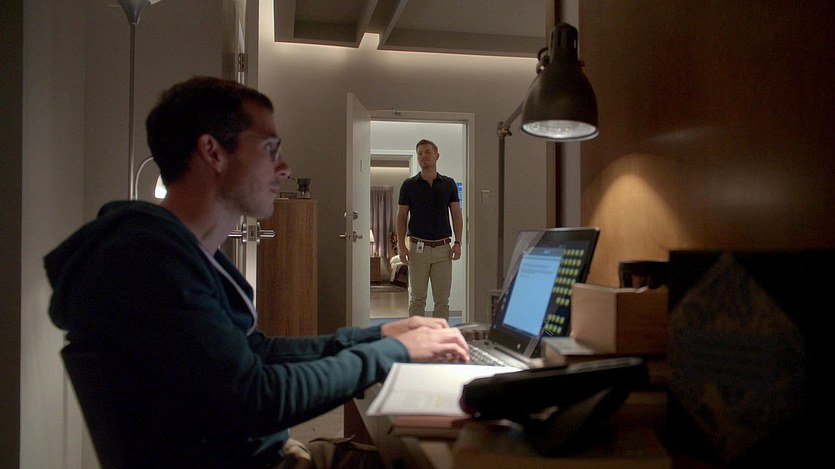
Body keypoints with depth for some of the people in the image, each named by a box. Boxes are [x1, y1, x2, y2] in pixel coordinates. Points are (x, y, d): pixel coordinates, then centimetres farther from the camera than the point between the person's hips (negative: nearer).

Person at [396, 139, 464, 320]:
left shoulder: (449, 184, 5)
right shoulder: (409, 185, 1)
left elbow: (456, 215, 4)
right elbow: (401, 217, 1)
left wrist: (457, 242, -7)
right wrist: (401, 245, -9)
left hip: (443, 248, 1)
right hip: (418, 248, -1)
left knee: (442, 299, 4)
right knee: (417, 298, 5)